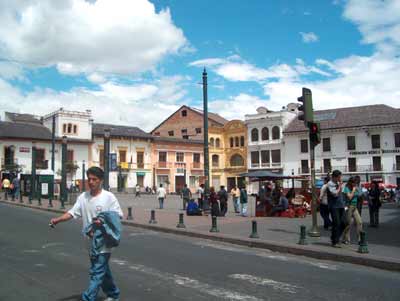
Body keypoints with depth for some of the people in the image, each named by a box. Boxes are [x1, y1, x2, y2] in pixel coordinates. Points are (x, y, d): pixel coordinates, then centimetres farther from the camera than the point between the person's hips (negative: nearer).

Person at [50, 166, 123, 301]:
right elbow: (72, 213, -2)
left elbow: (117, 216, -9)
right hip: (91, 241, 6)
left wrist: (103, 222, -24)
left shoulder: (109, 197, -12)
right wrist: (57, 219, -19)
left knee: (96, 272, -5)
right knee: (103, 270, 20)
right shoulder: (83, 197, 3)